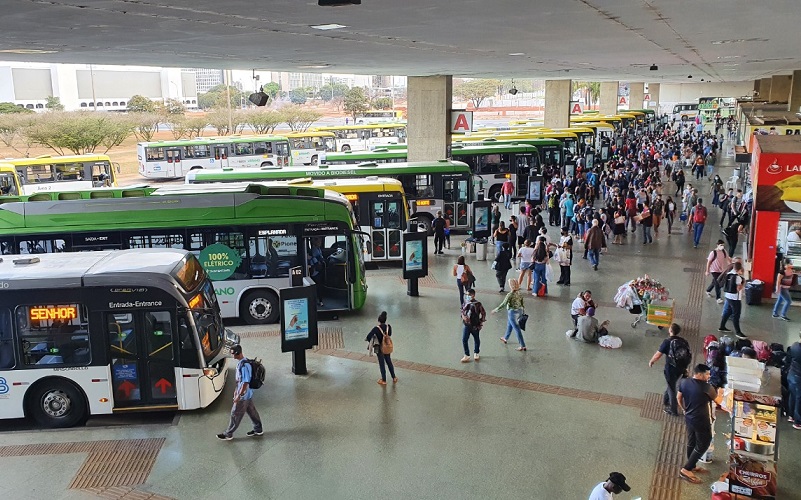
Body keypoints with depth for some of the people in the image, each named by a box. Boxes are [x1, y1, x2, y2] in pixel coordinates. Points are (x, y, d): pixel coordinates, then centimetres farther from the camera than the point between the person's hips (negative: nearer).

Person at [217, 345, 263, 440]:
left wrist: (239, 396, -23)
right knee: (251, 411, 20)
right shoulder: (240, 362, 3)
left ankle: (228, 434, 18)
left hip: (243, 395, -9)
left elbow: (245, 383, -27)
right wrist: (236, 389, 22)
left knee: (236, 414, 4)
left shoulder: (244, 366, -28)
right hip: (248, 394, 9)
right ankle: (258, 429, 32)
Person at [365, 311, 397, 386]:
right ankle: (394, 377, 30)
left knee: (382, 364, 10)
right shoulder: (389, 327, -11)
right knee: (389, 362, 21)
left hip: (380, 348, -4)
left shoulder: (376, 328, -23)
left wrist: (371, 342, -2)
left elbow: (369, 337, -22)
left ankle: (384, 380, 21)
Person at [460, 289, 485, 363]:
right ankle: (467, 355, 10)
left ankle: (476, 353, 38)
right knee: (464, 340, -3)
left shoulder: (477, 304, -17)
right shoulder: (466, 302, -3)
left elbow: (483, 313, -8)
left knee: (476, 340, 16)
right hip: (467, 325, 3)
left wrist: (480, 322, -8)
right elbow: (462, 310, 12)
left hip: (475, 326, -3)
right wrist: (463, 316, -8)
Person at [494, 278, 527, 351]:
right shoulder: (519, 293, -3)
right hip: (519, 311, 8)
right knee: (509, 325, 29)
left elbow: (504, 304, -21)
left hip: (512, 312, -8)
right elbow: (522, 304, 4)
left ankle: (523, 346, 2)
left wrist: (496, 310, -11)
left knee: (517, 329, -1)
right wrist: (523, 312, 15)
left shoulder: (510, 294, -24)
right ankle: (505, 338, 49)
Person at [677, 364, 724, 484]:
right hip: (702, 421, -7)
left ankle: (692, 466, 36)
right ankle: (686, 470, 3)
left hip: (689, 418, 7)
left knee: (691, 442, 21)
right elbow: (718, 401, -8)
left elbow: (678, 398, 9)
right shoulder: (706, 387, -23)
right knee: (702, 445, 5)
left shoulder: (684, 382, -4)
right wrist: (720, 393, 13)